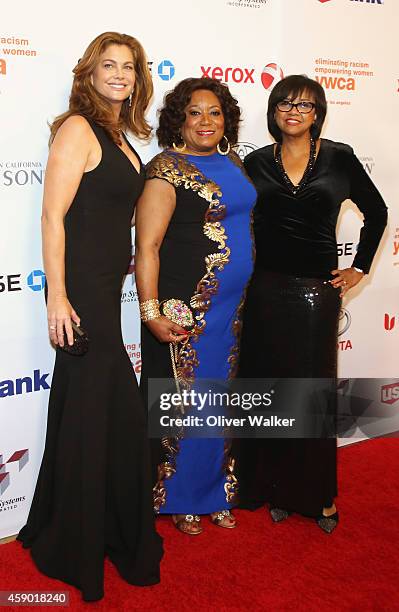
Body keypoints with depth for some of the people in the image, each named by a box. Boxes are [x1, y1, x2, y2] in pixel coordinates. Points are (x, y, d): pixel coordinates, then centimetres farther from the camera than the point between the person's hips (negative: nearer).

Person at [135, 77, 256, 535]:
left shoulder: (233, 163, 12)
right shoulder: (167, 169, -11)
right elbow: (147, 246, -16)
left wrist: (248, 298, 18)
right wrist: (151, 313, -23)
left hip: (232, 308, 7)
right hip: (186, 309, -7)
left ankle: (215, 492, 34)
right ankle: (180, 499, 26)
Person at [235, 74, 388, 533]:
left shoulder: (339, 158, 2)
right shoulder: (256, 162, 5)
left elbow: (375, 212, 11)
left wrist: (359, 269, 8)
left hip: (317, 289, -1)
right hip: (266, 289, 1)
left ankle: (317, 495, 21)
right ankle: (273, 488, 22)